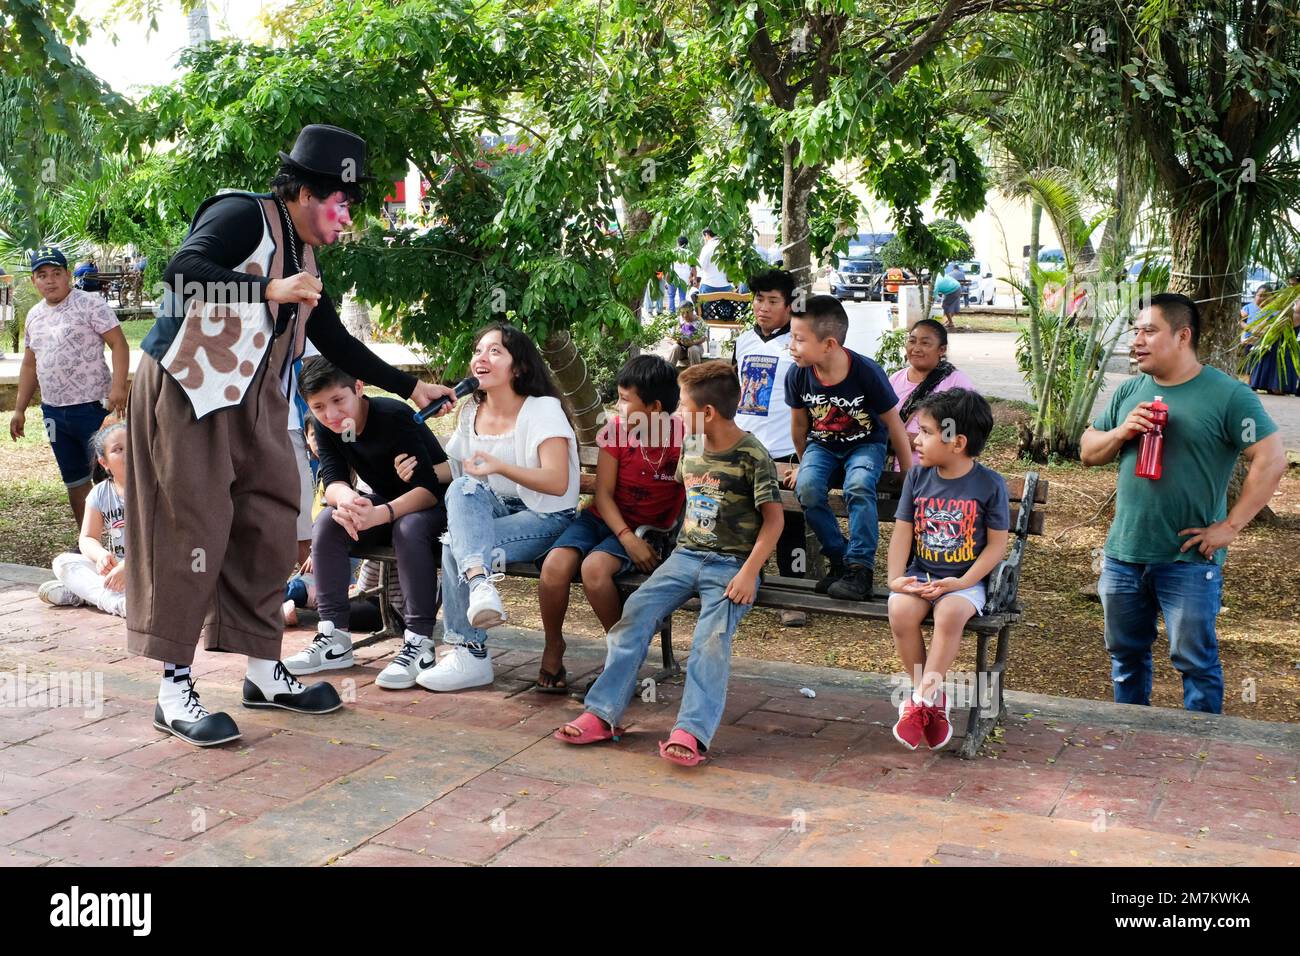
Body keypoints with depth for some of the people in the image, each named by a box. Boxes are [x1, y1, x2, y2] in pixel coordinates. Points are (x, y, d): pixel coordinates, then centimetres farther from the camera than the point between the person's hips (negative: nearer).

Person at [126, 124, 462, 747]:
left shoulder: (303, 256, 15)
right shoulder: (244, 216, -10)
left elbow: (337, 345, 20)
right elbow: (182, 270, -27)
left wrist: (410, 387, 18)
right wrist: (269, 290, -30)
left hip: (254, 404, 9)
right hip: (187, 391, -9)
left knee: (270, 531, 8)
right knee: (193, 533, -7)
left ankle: (263, 671, 20)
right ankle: (174, 689, 1)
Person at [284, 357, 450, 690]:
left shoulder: (394, 416, -27)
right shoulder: (326, 428, -7)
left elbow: (428, 487, -32)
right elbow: (333, 481, -17)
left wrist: (379, 514, -49)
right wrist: (346, 498, -43)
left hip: (433, 502, -6)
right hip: (384, 500, 7)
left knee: (409, 529, -37)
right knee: (328, 521, -18)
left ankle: (419, 643, -33)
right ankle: (335, 637, -14)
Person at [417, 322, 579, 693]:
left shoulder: (543, 410, -9)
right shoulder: (470, 413, 11)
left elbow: (557, 483, -20)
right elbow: (455, 473, 15)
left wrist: (500, 467, -32)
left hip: (545, 518, -5)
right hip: (493, 513, 5)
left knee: (455, 547, -28)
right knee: (464, 488, -29)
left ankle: (469, 655, -23)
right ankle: (480, 582, -49)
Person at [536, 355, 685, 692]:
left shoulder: (683, 441, -12)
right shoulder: (617, 429, -5)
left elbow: (687, 499, -6)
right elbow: (603, 493, -5)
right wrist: (628, 539, -20)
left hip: (645, 529, -3)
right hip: (601, 519, 3)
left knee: (595, 568, -33)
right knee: (555, 565, -26)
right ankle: (553, 648, -3)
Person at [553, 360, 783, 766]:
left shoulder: (752, 456, -9)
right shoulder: (692, 447, 11)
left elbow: (773, 519, -8)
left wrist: (749, 572, -17)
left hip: (732, 563, -5)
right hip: (686, 554, 6)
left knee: (712, 635, -28)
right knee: (636, 611, -16)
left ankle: (692, 732, -34)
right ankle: (602, 713, -17)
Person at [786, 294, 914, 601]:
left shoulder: (866, 372, -25)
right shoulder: (797, 375, -17)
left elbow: (894, 425, -13)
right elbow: (799, 423, 3)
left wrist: (909, 476, -7)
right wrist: (804, 463, 14)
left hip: (866, 444, -3)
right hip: (822, 444, 3)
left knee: (858, 487, -34)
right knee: (807, 488, -27)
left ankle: (860, 567, -21)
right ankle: (840, 559, -10)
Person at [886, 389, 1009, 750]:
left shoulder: (989, 484, -5)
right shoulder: (917, 476, 5)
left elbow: (997, 544, -4)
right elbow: (902, 531, 4)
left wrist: (961, 583, -16)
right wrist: (896, 577, -11)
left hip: (966, 579, -3)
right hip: (920, 573, 3)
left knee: (949, 613, -35)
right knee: (900, 611, -28)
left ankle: (921, 697, -18)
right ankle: (932, 697, -9)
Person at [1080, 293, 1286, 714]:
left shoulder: (1228, 395, -9)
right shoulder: (1130, 393, 8)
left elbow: (1272, 460, -13)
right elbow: (1088, 452, 13)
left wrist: (1229, 526, -15)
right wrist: (1121, 432, -8)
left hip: (1189, 560, -5)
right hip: (1124, 553, 6)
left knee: (1194, 660, 4)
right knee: (1126, 652, 17)